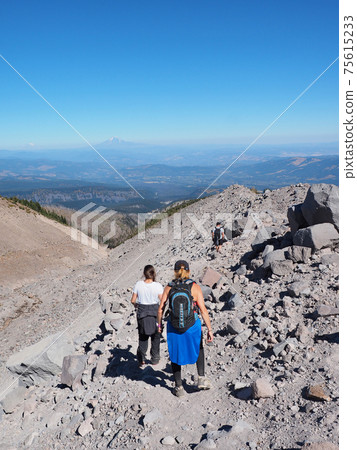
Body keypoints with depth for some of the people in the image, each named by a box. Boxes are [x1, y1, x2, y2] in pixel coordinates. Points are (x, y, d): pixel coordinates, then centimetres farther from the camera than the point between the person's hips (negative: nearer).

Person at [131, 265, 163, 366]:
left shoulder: (138, 284, -10)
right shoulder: (158, 286, -15)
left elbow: (133, 300, -4)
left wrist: (136, 305, 17)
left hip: (142, 312, 1)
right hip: (155, 312, -1)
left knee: (143, 336, 19)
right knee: (155, 336, 18)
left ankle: (141, 359, 18)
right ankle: (155, 358, 27)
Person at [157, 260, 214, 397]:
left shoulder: (169, 287, -6)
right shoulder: (194, 287, -12)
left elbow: (160, 308, -2)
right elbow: (203, 310, -14)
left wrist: (159, 324, 14)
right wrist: (209, 329, -9)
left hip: (173, 327, 1)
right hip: (192, 327, -1)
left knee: (175, 354, 20)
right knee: (198, 349, 28)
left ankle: (179, 387, 26)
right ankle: (201, 379, 22)